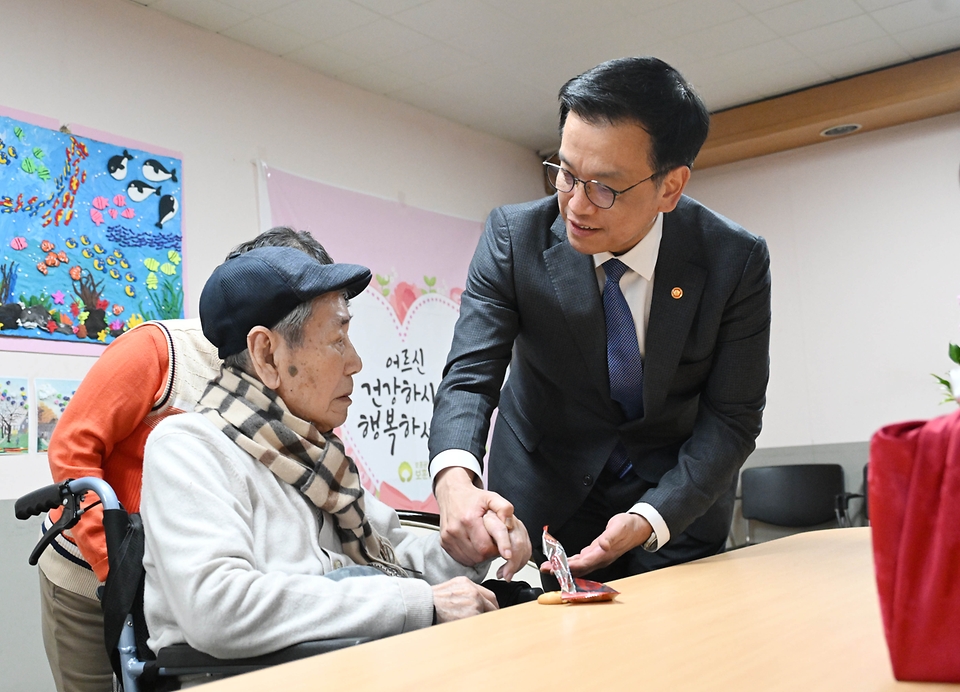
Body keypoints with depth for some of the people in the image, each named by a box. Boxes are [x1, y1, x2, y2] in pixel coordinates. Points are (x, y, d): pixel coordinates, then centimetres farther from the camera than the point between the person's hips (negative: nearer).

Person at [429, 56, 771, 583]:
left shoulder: (737, 261, -19)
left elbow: (732, 418, -16)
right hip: (543, 492, 0)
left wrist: (646, 521, -30)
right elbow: (470, 375, -22)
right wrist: (454, 478, -43)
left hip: (678, 499, 0)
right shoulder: (513, 237, -18)